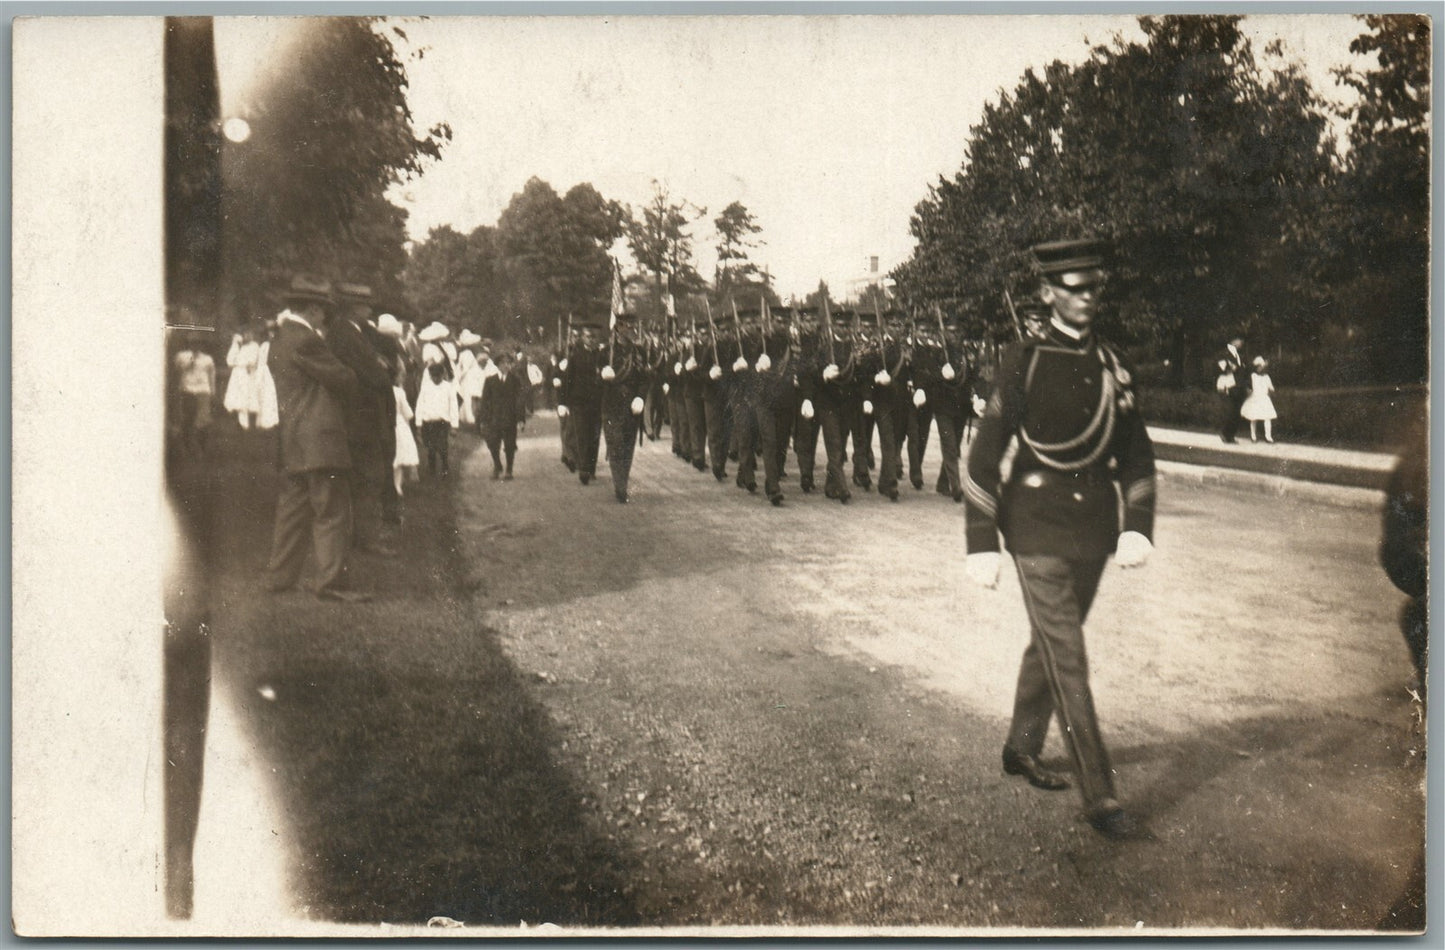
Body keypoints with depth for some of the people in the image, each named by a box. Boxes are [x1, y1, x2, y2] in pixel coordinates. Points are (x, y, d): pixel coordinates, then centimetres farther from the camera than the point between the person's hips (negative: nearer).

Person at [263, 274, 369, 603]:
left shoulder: (281, 339, 17)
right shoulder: (304, 339, -14)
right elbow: (345, 380, -11)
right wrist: (351, 379, 9)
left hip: (293, 441, 10)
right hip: (319, 439, -10)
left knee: (293, 508, 15)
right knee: (332, 512, -6)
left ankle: (280, 575, 22)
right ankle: (331, 582, -5)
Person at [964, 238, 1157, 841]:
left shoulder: (1113, 367, 7)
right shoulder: (1023, 362, -8)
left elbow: (1137, 456, 12)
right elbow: (983, 458, -8)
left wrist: (1137, 527, 0)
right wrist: (982, 545, -11)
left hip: (1095, 531, 6)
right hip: (1039, 530, -5)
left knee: (1051, 645, 19)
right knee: (1067, 660, -5)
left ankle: (1022, 750, 38)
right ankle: (1100, 799, 0)